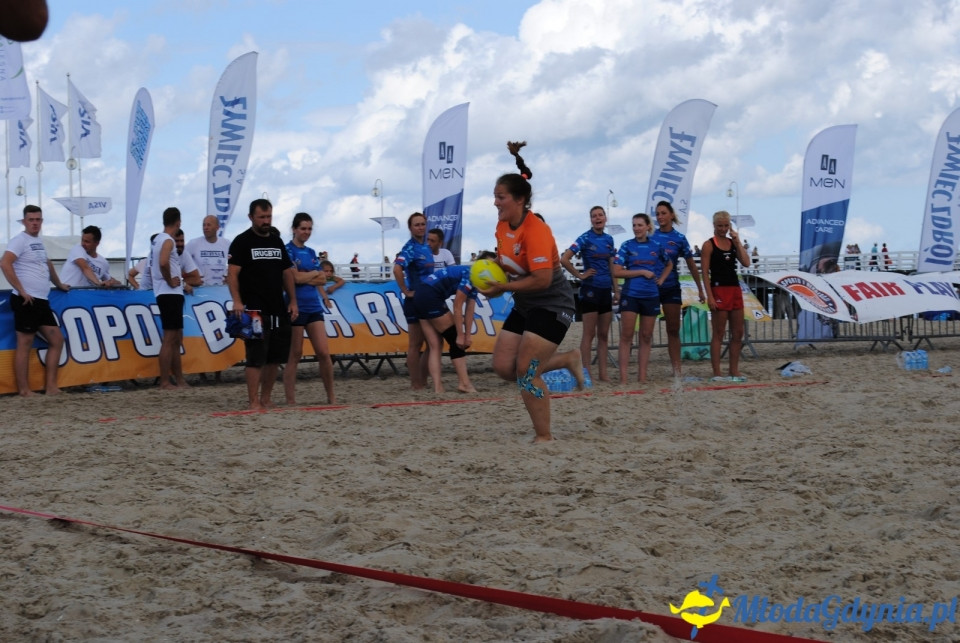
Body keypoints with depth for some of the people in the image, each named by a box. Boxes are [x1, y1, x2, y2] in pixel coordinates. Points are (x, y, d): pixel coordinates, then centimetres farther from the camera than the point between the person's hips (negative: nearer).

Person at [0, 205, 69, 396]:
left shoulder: (39, 241, 17)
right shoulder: (20, 240, -9)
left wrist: (59, 284, 39)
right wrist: (21, 290, -22)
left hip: (42, 301, 9)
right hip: (26, 301, -9)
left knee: (57, 340, 8)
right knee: (25, 344, -4)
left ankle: (50, 387, 9)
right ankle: (24, 391, -1)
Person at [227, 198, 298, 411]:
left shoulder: (277, 242, 16)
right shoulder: (242, 242, -3)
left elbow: (287, 273, 19)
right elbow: (232, 274, -10)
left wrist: (293, 301, 11)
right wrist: (237, 301, -22)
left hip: (278, 310, 7)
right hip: (254, 311, -6)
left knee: (275, 357, 8)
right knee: (256, 357, -9)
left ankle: (266, 399, 17)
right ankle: (253, 402, -7)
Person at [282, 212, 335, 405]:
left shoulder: (311, 253, 15)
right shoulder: (288, 250, -5)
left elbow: (323, 279, 7)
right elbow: (296, 277, -15)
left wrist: (304, 277, -8)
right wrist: (314, 274, 1)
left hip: (313, 307, 6)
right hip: (295, 308, -6)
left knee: (323, 353, -1)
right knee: (294, 355, -1)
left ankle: (331, 397, 7)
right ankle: (291, 401, 4)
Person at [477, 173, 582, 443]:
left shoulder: (535, 231, -24)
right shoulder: (503, 225, 3)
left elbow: (542, 279, -29)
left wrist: (502, 288, -23)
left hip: (552, 306, -9)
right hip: (524, 306, 9)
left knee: (525, 372, -14)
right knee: (503, 366, 2)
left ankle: (544, 437, 1)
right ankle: (568, 359, 19)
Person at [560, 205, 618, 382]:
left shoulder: (609, 239, 10)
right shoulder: (585, 238, -8)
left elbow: (611, 267, 15)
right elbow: (564, 259, -17)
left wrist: (616, 290, 10)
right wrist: (580, 275, -12)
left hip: (606, 290, 6)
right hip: (590, 289, -6)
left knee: (604, 334, 8)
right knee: (589, 334, -3)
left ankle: (603, 373, 12)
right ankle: (586, 374, 0)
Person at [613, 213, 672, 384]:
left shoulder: (656, 246, 6)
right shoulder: (627, 246, -1)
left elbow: (669, 264, 24)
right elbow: (617, 272, -8)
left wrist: (661, 279, 7)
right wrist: (642, 272, -11)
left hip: (651, 296, 3)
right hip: (630, 295, -3)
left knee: (646, 337, 6)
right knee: (626, 336, -5)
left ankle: (642, 377, 11)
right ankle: (623, 378, -6)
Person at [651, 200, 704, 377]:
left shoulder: (679, 238, 1)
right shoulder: (650, 236, 0)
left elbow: (691, 265, 7)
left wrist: (700, 289, 9)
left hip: (671, 288, 1)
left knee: (673, 330, 5)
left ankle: (677, 369, 8)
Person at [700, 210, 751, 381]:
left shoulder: (733, 243, 12)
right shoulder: (709, 245, -4)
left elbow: (746, 263, 0)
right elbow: (705, 272, -9)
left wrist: (737, 242, -3)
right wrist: (709, 296, -16)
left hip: (735, 290, 6)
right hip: (718, 290, -6)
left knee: (738, 333, 7)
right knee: (718, 334, -3)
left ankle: (734, 371, 15)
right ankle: (716, 373, 1)